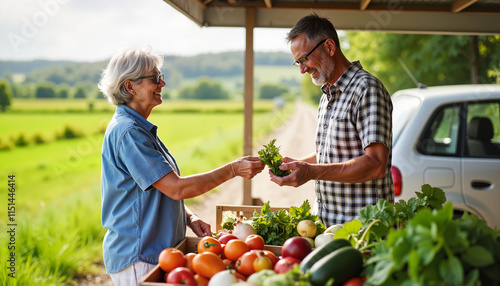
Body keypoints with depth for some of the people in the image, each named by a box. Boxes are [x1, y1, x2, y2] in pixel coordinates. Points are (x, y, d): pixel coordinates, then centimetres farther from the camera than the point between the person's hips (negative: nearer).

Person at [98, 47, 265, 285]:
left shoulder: (140, 129, 13)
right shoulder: (127, 131, -19)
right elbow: (176, 188, -23)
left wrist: (189, 218, 3)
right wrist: (232, 169, -19)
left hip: (155, 252, 10)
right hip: (137, 259, -9)